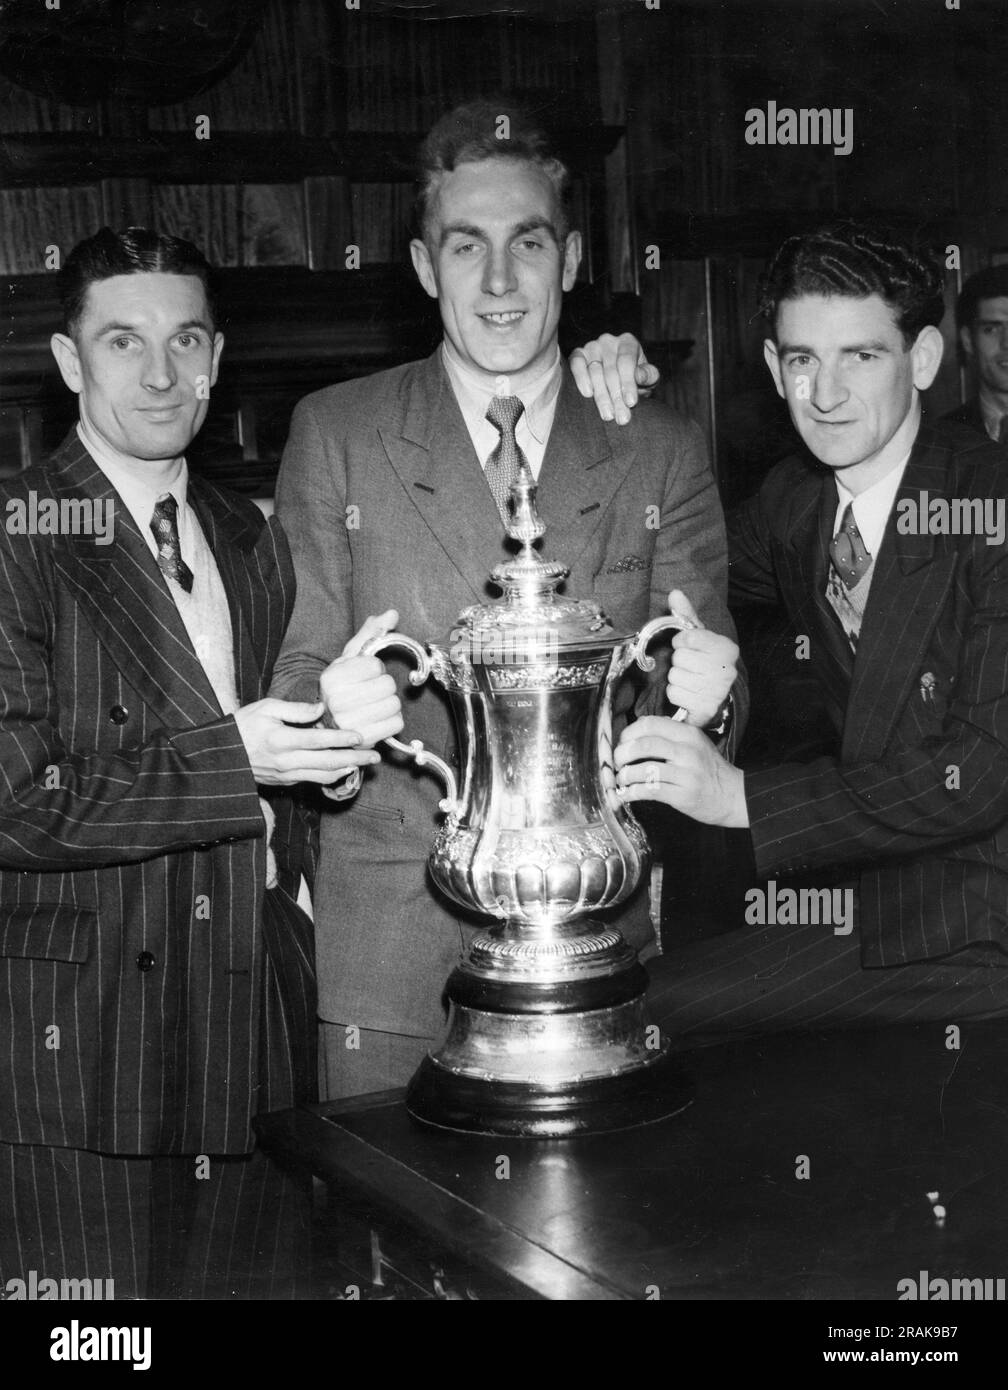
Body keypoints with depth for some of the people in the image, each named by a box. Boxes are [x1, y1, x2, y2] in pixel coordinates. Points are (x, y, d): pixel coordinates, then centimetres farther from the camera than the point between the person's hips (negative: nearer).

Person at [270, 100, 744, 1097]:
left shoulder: (664, 454, 4)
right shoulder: (332, 434, 2)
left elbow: (696, 691, 2)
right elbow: (296, 664, 0)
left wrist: (703, 699, -22)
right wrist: (335, 700, -23)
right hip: (388, 941, -1)